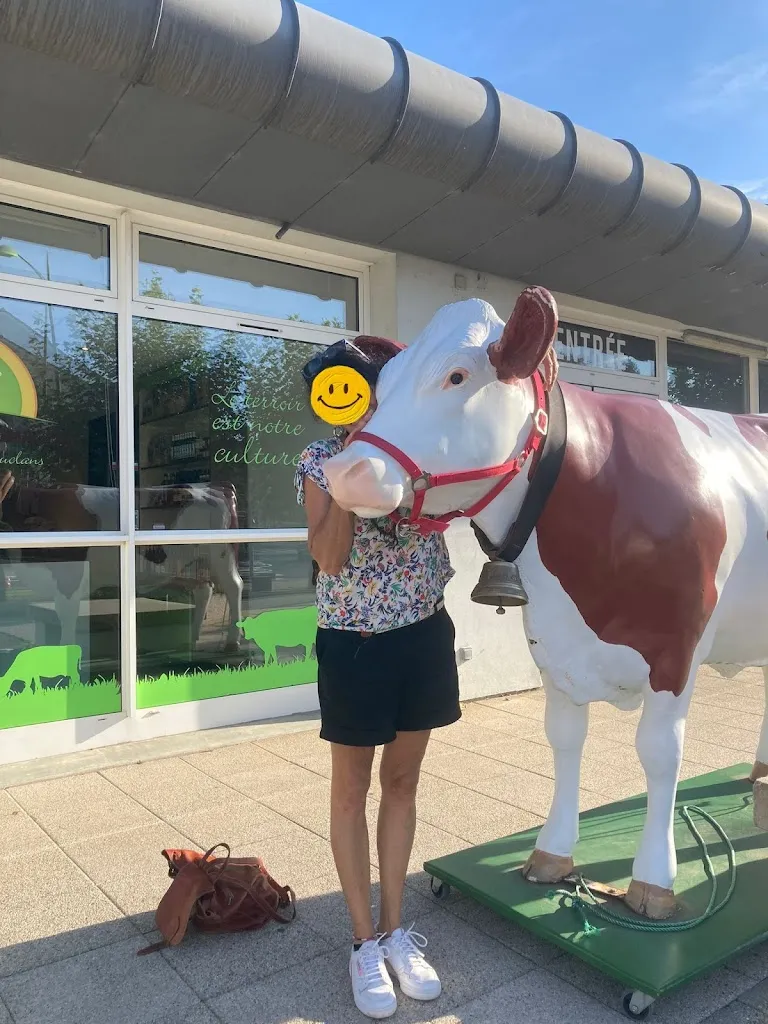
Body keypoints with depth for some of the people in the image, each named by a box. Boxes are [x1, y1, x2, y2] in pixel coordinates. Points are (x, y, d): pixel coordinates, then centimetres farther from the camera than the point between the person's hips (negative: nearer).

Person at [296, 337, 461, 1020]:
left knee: (403, 780, 15)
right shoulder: (321, 460, -7)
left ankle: (395, 927, 33)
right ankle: (365, 941, 29)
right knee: (352, 789, 10)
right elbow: (329, 557, -17)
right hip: (355, 642, -3)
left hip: (425, 635, 4)